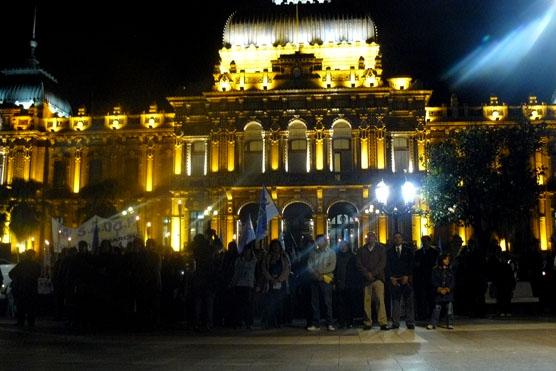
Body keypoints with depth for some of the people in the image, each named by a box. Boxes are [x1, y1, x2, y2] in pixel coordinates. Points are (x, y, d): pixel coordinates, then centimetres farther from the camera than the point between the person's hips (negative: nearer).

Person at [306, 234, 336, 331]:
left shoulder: (331, 253, 2)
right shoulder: (313, 253, 9)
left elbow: (332, 267, -7)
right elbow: (309, 266, 3)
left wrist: (320, 271, -13)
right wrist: (321, 275, -9)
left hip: (326, 281, -3)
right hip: (314, 280, 3)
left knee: (327, 302, -2)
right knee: (314, 302, 4)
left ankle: (329, 324, 4)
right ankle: (316, 324, 10)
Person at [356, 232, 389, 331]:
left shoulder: (380, 248, 10)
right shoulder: (362, 250, 14)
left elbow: (382, 263, 1)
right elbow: (359, 264, 6)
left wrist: (373, 273, -8)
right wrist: (367, 274, -8)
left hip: (378, 277, -1)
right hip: (366, 279, 2)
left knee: (380, 300, -9)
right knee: (367, 301, -1)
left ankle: (383, 322, -9)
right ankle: (367, 323, 5)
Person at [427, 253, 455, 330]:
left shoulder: (450, 270, 10)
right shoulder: (436, 270, 4)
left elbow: (453, 282, 5)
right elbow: (433, 281, -1)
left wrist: (447, 289, -10)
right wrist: (440, 289, -12)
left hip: (449, 292, 2)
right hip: (438, 293, -2)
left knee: (449, 309, 0)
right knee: (437, 308, -3)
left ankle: (450, 324, 9)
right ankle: (433, 324, -1)